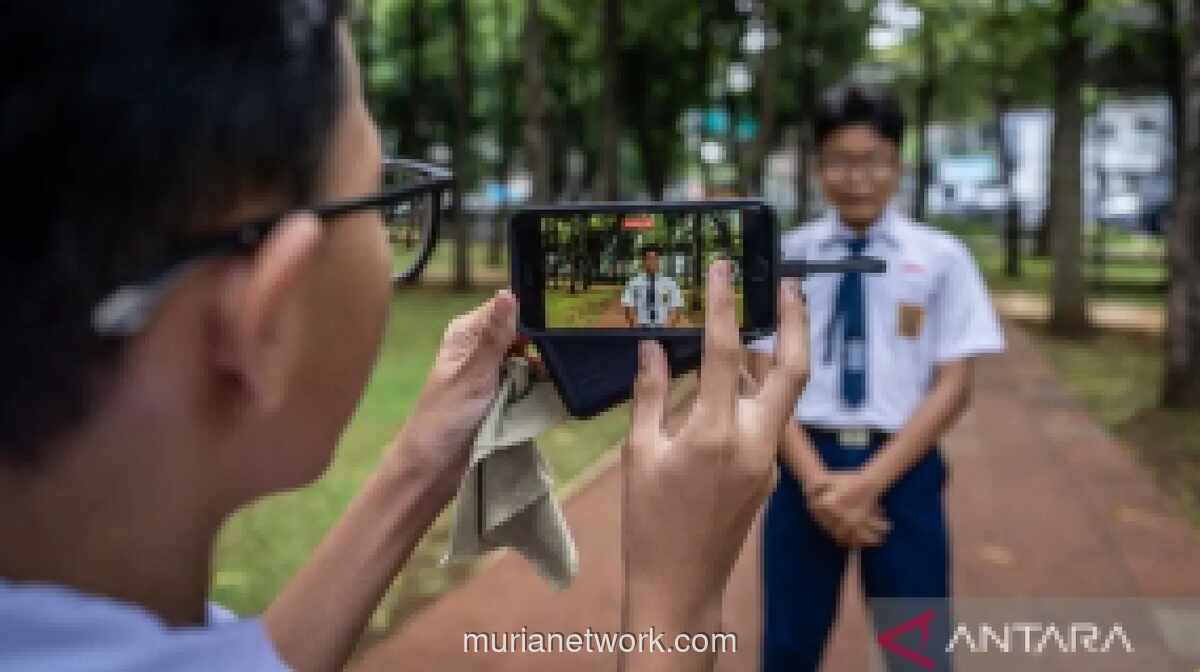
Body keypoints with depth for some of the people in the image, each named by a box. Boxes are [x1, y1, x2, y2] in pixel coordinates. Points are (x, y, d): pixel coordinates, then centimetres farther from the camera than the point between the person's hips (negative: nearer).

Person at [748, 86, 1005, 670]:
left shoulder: (941, 257, 0)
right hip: (808, 464, 1)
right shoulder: (786, 256, 2)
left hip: (902, 470, 0)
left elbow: (952, 386, -3)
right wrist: (815, 478, -13)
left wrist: (871, 481, -12)